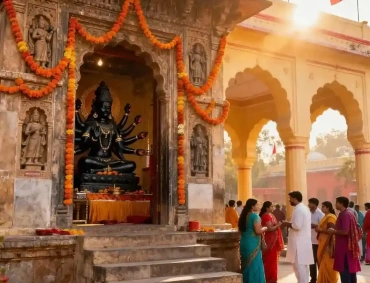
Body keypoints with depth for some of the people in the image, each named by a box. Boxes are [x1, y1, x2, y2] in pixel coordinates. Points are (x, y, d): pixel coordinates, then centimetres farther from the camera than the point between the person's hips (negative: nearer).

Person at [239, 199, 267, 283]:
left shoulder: (244, 215, 10)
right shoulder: (255, 216, -14)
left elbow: (241, 229, 19)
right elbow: (258, 231, -20)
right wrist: (264, 228, -2)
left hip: (244, 243, 8)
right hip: (253, 244, -8)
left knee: (247, 264, 14)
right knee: (254, 265, 0)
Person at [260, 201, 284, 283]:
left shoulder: (270, 215, 14)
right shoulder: (266, 216, -16)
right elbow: (269, 228, -21)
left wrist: (278, 224, 5)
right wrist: (277, 225, -12)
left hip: (274, 240, 10)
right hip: (270, 240, -10)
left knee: (273, 259, 14)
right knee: (270, 260, -3)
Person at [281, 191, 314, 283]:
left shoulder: (298, 209, -16)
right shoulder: (305, 208, 16)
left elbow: (297, 226, -24)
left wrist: (287, 224, -8)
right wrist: (290, 223, 14)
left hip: (299, 243, -10)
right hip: (304, 241, 10)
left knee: (298, 265, -7)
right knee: (304, 265, 14)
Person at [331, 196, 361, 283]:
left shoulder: (344, 215, -17)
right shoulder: (349, 214, 14)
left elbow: (345, 231, -24)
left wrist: (333, 231, -10)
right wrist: (335, 231, 17)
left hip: (344, 247, -10)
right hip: (350, 246, 10)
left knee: (344, 270, -6)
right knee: (351, 269, 13)